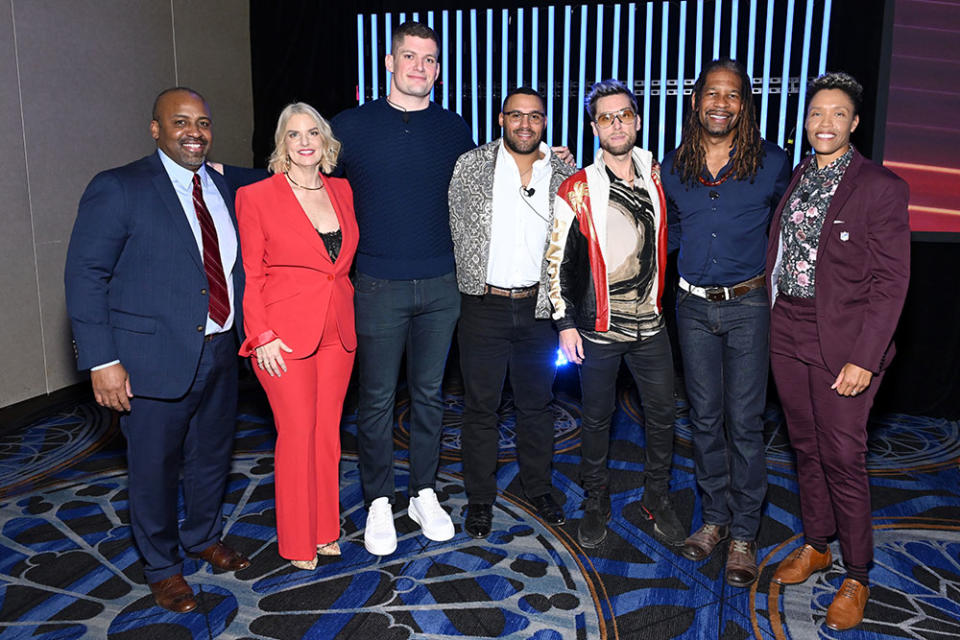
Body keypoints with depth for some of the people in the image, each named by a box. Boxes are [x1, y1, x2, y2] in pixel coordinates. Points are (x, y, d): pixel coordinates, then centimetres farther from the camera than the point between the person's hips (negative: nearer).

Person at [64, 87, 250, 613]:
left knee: (213, 455, 21)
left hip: (221, 352, 6)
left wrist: (246, 332, 6)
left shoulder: (222, 188, 9)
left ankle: (204, 536, 46)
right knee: (156, 467, 11)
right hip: (156, 360, -5)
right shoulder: (117, 189, -10)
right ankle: (161, 566, 34)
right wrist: (102, 361, -17)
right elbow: (85, 277, -12)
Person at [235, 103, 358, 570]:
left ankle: (325, 530, 28)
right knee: (297, 433, 2)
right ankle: (298, 541, 20)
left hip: (338, 332, 5)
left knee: (328, 431, 12)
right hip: (285, 335, -4)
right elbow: (248, 275, -7)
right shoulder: (255, 197, -6)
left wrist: (351, 315, 9)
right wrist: (262, 336, -11)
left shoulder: (342, 191, 8)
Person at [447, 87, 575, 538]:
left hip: (538, 307, 2)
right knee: (480, 406, 7)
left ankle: (539, 488, 32)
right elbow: (458, 230, 5)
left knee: (537, 402, 14)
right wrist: (478, 283, 3)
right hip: (483, 304, -1)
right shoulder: (471, 166, -1)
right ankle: (480, 497, 23)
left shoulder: (563, 176, 3)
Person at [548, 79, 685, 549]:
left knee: (662, 415, 10)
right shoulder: (578, 189, -5)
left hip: (650, 324, 3)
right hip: (598, 330, -3)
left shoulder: (657, 179, 4)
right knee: (596, 418, 9)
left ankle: (657, 498, 31)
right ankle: (596, 502, 28)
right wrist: (565, 322, -6)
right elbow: (559, 260, -3)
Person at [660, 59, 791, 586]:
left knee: (744, 422, 1)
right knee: (704, 418, 11)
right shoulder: (673, 167, 4)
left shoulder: (771, 162, -5)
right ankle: (714, 517, 28)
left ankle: (744, 533, 17)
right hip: (693, 306, 3)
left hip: (747, 305, -3)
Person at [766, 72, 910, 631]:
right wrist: (769, 323, 4)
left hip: (842, 344, -5)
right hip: (787, 334, 5)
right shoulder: (793, 180, 9)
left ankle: (858, 578, 20)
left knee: (843, 459, 1)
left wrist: (865, 357, -17)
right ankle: (815, 545, 35)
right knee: (806, 448, 16)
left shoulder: (881, 187, -8)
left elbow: (891, 281, -11)